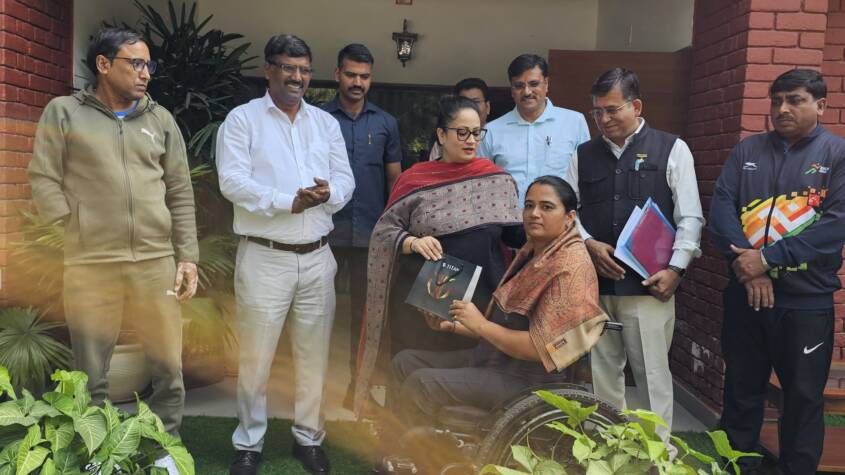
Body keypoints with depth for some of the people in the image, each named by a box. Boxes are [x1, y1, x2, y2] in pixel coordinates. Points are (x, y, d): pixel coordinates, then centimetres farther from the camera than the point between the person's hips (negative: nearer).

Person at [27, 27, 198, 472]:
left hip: (157, 263, 2)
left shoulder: (160, 119, 12)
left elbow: (180, 193, 10)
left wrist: (187, 257, 4)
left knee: (169, 367, 8)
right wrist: (77, 235, -6)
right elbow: (43, 181, 1)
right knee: (91, 376, 9)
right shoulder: (63, 112, 5)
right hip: (89, 267, -2)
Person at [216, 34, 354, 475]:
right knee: (255, 356, 4)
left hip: (317, 256, 4)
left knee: (313, 354, 11)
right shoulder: (242, 118, 0)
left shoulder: (326, 122, 13)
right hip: (264, 256, -4)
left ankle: (309, 438, 27)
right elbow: (232, 181, -12)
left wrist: (329, 193, -16)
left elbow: (346, 179, 8)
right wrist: (289, 201, -20)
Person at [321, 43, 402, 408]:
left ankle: (358, 382, 21)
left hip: (371, 231, 2)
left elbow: (395, 179, 10)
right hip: (327, 228, -1)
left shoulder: (386, 123, 8)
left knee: (364, 309, 9)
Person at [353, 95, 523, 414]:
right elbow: (383, 231, -2)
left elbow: (514, 232, 10)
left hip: (482, 299, 2)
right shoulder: (415, 179, 1)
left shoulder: (496, 179, 7)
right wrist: (412, 242, -20)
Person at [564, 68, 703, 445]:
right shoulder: (583, 155, 11)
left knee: (652, 372, 1)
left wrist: (675, 267, -10)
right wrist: (588, 244, -6)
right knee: (602, 370, 12)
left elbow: (690, 218, -1)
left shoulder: (672, 150, 2)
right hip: (595, 282, 4)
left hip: (649, 284, -3)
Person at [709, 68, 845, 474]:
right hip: (745, 294, 3)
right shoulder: (747, 150, 8)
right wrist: (746, 264, -16)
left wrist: (768, 258, -18)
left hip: (807, 301, -2)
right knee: (741, 389, 13)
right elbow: (721, 207, -2)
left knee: (804, 397, 10)